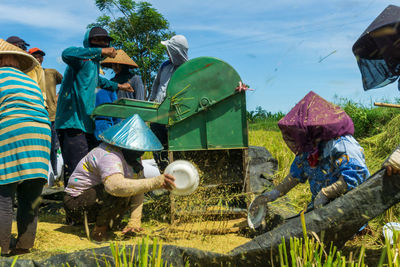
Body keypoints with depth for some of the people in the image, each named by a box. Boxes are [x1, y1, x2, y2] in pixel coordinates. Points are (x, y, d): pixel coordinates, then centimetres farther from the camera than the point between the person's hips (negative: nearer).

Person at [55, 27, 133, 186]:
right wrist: (100, 52, -26)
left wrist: (117, 86, 53)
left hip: (87, 124, 10)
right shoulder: (83, 58, -5)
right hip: (72, 124, -10)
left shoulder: (93, 63, 23)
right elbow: (67, 54, -30)